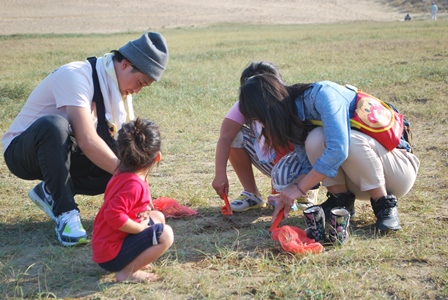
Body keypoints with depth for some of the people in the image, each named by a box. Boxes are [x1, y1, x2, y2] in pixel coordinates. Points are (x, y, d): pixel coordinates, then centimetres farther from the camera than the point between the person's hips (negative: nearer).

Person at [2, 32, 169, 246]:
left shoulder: (118, 84, -3)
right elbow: (87, 141, -36)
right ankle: (65, 212, -28)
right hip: (22, 152, -7)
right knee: (54, 125, -39)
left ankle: (52, 193, 1)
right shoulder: (76, 76, -28)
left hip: (62, 154, 7)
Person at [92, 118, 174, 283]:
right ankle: (128, 272, -14)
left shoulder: (122, 175, 7)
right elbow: (114, 215, -34)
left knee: (157, 217, 19)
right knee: (165, 234, -20)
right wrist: (142, 228, -21)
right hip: (111, 255, -10)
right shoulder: (134, 184, -24)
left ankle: (134, 261, 7)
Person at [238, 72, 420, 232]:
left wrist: (299, 187, -26)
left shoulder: (322, 94, -23)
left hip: (398, 168, -6)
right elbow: (316, 162, 4)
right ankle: (340, 200, -3)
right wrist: (289, 192, -12)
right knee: (316, 140, -20)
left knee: (349, 139, -35)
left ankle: (385, 205, -15)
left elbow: (338, 149, -33)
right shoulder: (295, 115, 1)